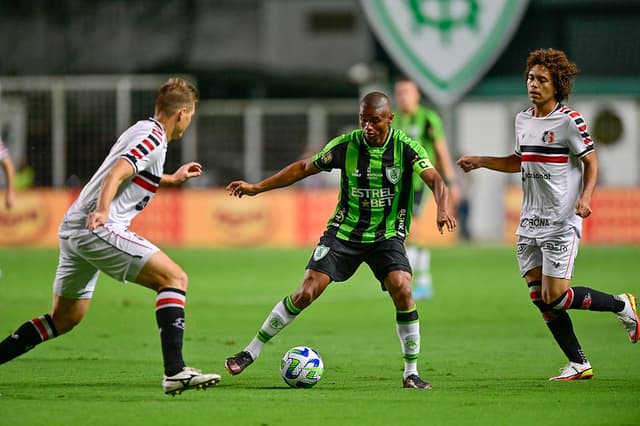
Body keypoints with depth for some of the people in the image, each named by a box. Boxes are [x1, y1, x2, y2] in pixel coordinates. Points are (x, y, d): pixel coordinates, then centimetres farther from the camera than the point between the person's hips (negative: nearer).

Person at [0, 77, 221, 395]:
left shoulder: (141, 130, 22)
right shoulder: (154, 137, -8)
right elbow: (117, 174, -23)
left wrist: (171, 180, 50)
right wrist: (102, 210, -36)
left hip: (74, 227, 10)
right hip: (98, 228, -10)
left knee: (65, 318, 18)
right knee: (174, 278, -11)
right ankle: (175, 372, -21)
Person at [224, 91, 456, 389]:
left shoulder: (406, 148, -12)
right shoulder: (346, 145, -8)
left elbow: (435, 181, -24)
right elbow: (304, 168, 4)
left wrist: (442, 209, -46)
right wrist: (257, 188, 2)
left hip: (387, 236, -1)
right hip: (344, 231, 1)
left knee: (402, 291, -23)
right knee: (306, 292, -9)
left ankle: (411, 373, -9)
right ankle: (251, 353, 3)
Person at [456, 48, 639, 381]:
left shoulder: (569, 121, -11)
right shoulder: (523, 120, 11)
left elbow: (591, 162, -8)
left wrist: (586, 197, -24)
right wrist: (479, 161, 21)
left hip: (561, 222, -7)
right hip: (530, 222, 7)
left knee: (555, 297, -10)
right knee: (539, 297, 2)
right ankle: (578, 364, 12)